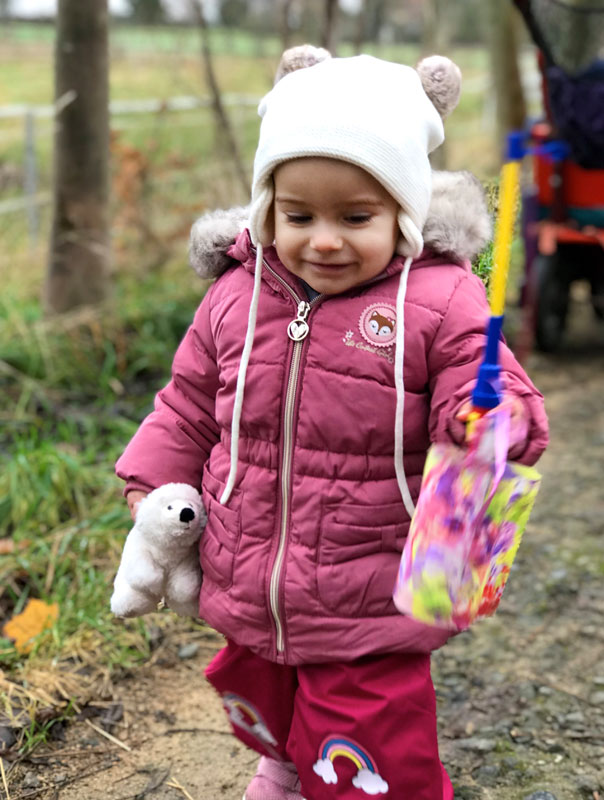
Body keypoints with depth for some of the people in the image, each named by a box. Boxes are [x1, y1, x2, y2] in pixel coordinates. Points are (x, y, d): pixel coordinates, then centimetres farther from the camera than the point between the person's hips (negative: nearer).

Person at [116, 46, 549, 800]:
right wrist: (155, 489, 6)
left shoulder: (439, 301, -13)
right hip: (248, 597, 5)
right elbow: (190, 404, 10)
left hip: (370, 611, -5)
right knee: (260, 714, 29)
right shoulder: (237, 297, -1)